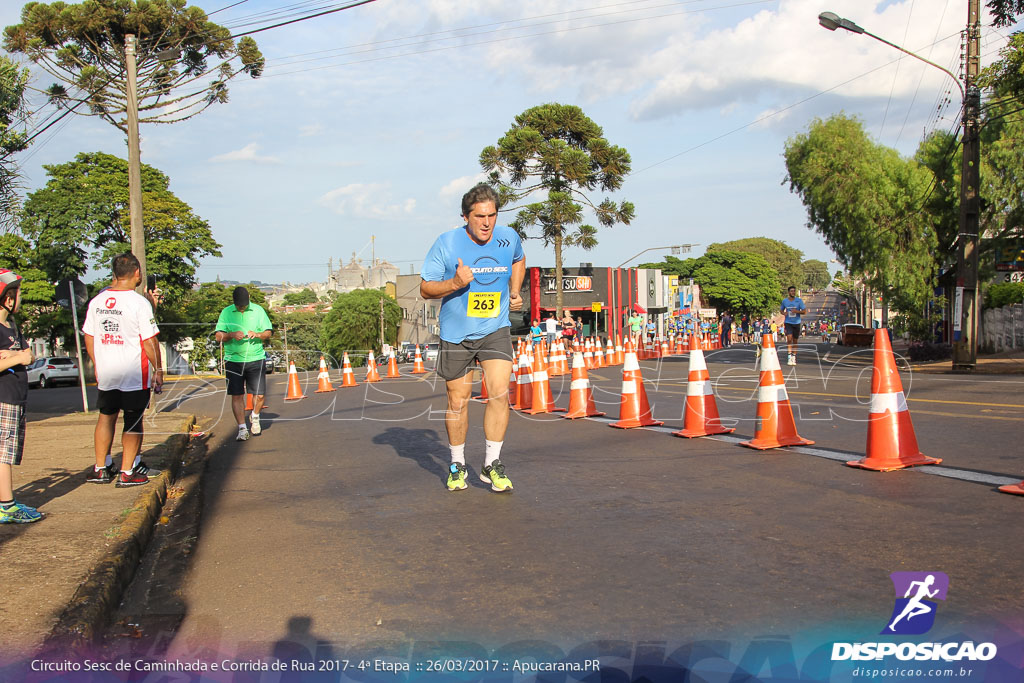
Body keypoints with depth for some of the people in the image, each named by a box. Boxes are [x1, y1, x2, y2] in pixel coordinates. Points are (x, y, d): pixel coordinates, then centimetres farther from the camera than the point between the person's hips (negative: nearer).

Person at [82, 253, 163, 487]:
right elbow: (150, 341, -14)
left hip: (105, 374, 5)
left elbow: (89, 338, 10)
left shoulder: (96, 301, 4)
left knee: (106, 417, 18)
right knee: (133, 422, 5)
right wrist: (158, 370, -4)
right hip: (135, 375, -5)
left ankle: (101, 469, 24)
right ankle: (127, 472, 9)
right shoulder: (139, 302, -14)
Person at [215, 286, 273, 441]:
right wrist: (232, 335, -17)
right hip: (233, 360, 0)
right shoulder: (226, 312, 6)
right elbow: (219, 337, 2)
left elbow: (268, 332, 7)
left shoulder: (258, 310, 7)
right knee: (237, 395, -3)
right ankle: (242, 428, 5)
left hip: (256, 359, 0)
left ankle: (255, 418, 28)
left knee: (259, 394, -2)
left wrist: (257, 334, -14)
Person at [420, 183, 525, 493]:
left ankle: (492, 464, 1)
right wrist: (454, 283, -24)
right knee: (457, 403, 7)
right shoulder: (446, 243, -11)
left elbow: (519, 259, 23)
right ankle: (457, 465, 26)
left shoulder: (508, 238, -2)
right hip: (456, 333, -1)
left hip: (495, 329, 1)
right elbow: (425, 289, -7)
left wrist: (514, 292, 13)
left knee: (499, 394, -14)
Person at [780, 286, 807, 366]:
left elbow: (804, 311, -4)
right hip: (788, 322, 0)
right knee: (789, 338, -18)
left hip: (796, 323, 0)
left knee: (795, 341, 7)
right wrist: (783, 313, -7)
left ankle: (794, 357, 19)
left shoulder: (799, 300, -3)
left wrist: (797, 311, -22)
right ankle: (790, 356, -12)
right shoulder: (784, 301, 2)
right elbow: (781, 310, 17)